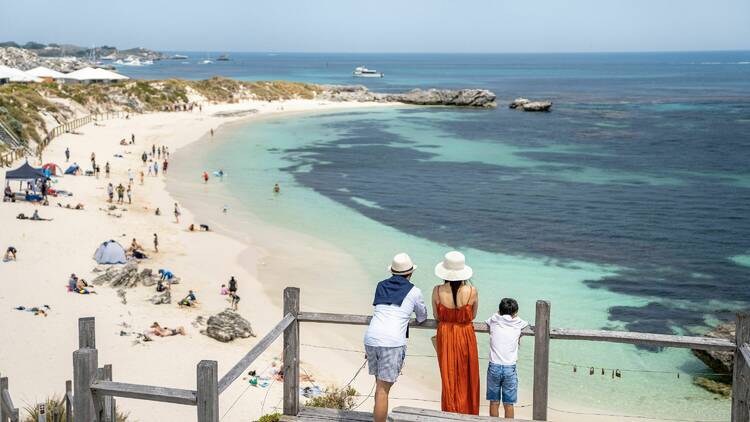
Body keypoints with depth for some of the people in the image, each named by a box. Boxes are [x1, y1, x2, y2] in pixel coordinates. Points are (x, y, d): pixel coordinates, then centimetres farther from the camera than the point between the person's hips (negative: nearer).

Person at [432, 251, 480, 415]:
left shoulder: (437, 291, -15)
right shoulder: (471, 291, -16)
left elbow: (436, 316, -1)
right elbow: (473, 316, 0)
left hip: (445, 336, 1)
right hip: (466, 336, 0)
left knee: (449, 379, 14)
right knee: (467, 379, 16)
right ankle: (467, 415, 26)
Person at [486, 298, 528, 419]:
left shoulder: (493, 321, 1)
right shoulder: (518, 324, 0)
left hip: (494, 367, 1)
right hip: (510, 368, -1)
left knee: (494, 402, 10)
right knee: (508, 404, 7)